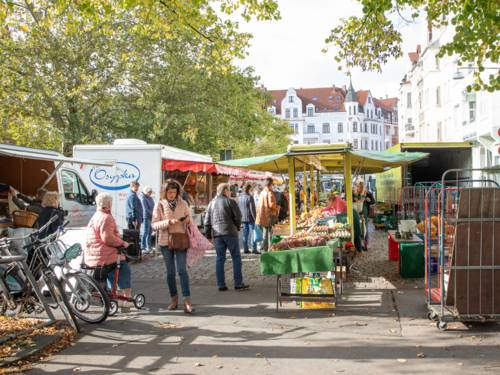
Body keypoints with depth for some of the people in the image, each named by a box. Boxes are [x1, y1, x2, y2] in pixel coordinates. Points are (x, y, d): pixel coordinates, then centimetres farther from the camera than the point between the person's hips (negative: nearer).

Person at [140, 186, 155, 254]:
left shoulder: (150, 198, 16)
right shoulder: (143, 198, -10)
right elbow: (145, 209, -14)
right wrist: (152, 214, -10)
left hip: (151, 217, 8)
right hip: (146, 217, -8)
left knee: (149, 233, 11)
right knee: (145, 233, -7)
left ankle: (148, 247, 17)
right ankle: (142, 247, -3)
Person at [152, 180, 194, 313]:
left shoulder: (183, 203, 3)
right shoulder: (160, 205, -1)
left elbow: (189, 218, 13)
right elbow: (154, 224, -6)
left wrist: (188, 220, -11)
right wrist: (169, 222, -21)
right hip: (165, 241, 0)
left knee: (182, 270, -8)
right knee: (170, 272, 9)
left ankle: (187, 301, -11)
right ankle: (174, 299, 21)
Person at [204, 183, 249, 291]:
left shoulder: (212, 203, 13)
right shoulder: (230, 201, -3)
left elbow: (207, 221, 12)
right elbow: (238, 216, -7)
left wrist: (208, 235, 15)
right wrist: (237, 227, 11)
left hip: (217, 234, 5)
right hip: (230, 233, -5)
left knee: (220, 259, 8)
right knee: (236, 258, 2)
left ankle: (221, 285, 7)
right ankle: (238, 283, 1)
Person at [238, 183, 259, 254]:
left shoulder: (240, 197, 8)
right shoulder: (250, 197, -14)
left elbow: (238, 208, 14)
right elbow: (252, 209, -16)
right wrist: (255, 217, -10)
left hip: (243, 218, 7)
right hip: (250, 218, -7)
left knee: (245, 234, 11)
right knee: (253, 233, -3)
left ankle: (245, 249, 12)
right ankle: (254, 249, -6)